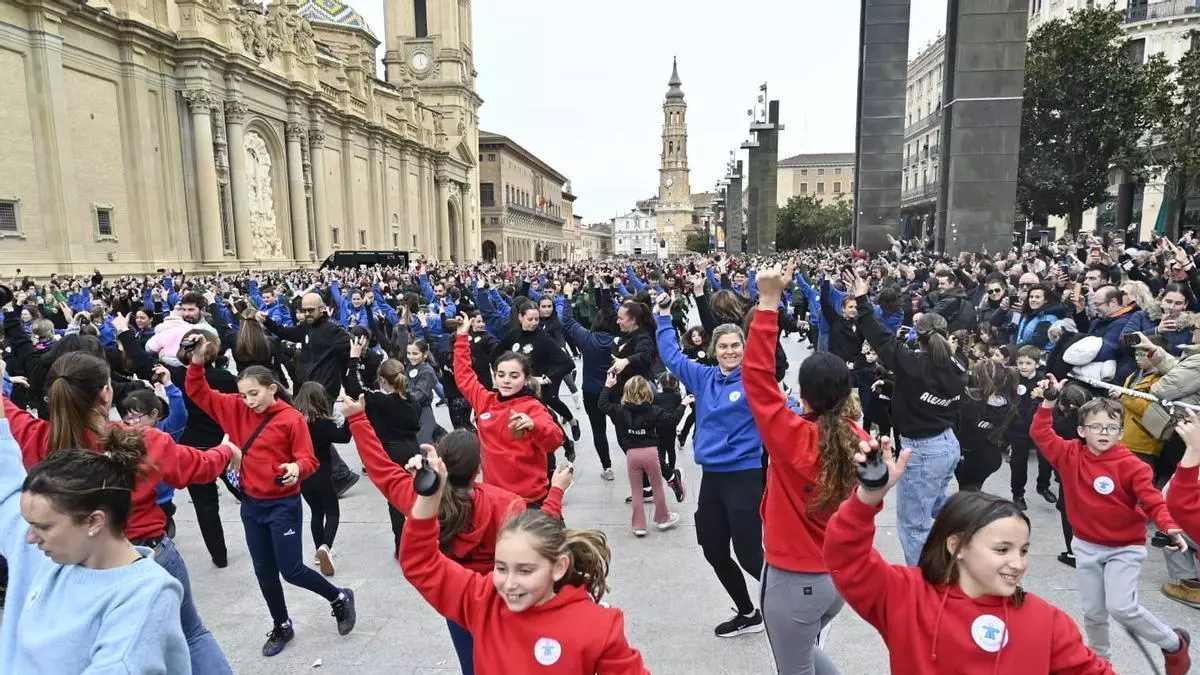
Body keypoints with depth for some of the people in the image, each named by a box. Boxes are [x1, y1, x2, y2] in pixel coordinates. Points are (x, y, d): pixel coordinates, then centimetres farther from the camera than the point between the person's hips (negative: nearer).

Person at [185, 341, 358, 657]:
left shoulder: (292, 418, -16)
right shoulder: (235, 409, -1)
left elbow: (309, 459, -14)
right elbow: (198, 392, 1)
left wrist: (297, 469, -36)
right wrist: (197, 361, -14)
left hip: (284, 505, -5)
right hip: (251, 504, 6)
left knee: (291, 570, -1)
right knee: (264, 571, 15)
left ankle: (340, 598, 24)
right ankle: (282, 626, 35)